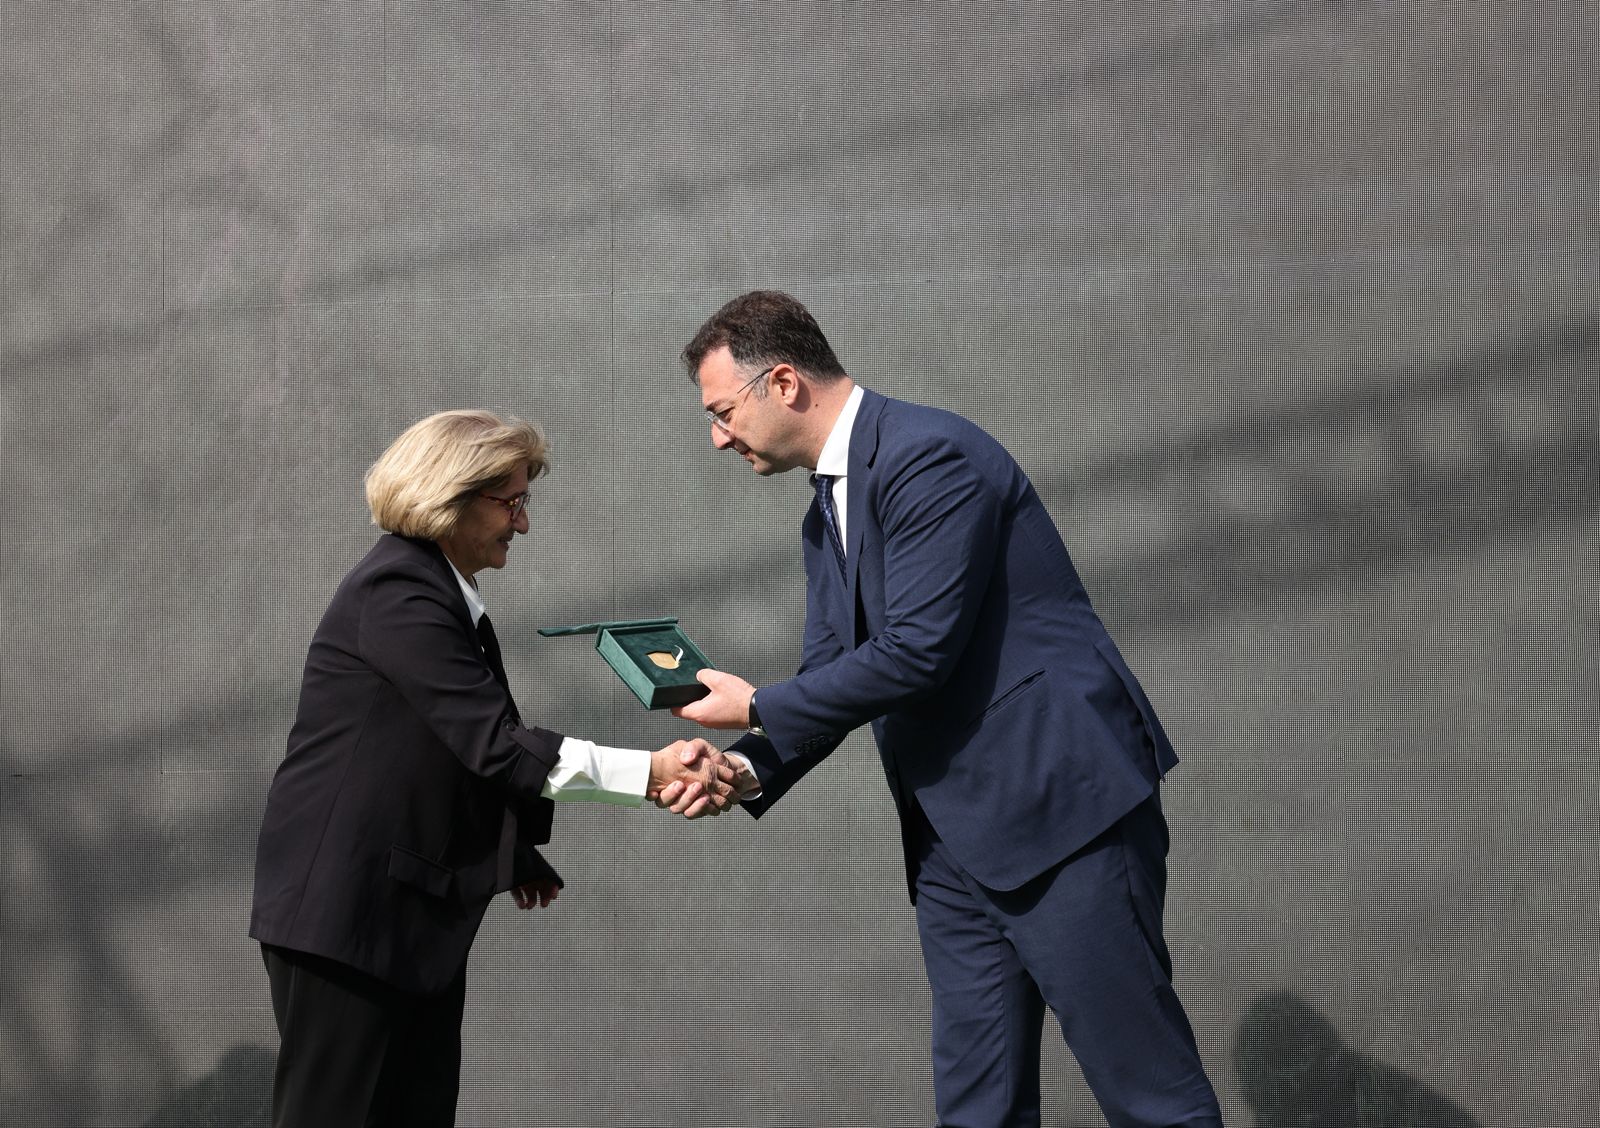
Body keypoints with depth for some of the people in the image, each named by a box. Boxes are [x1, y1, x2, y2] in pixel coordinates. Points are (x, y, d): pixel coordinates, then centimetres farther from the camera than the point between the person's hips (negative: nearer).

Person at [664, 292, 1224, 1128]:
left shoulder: (931, 456, -14)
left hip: (1062, 805, -9)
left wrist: (756, 708, -9)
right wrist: (748, 769, -4)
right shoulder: (827, 517, 17)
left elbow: (916, 652, -20)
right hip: (953, 838, 9)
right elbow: (831, 682, 15)